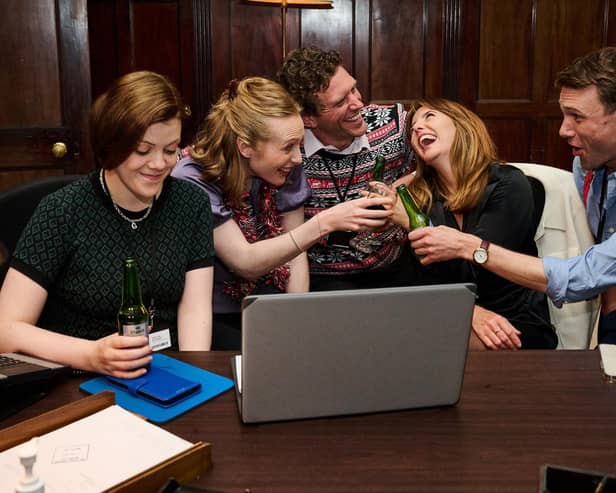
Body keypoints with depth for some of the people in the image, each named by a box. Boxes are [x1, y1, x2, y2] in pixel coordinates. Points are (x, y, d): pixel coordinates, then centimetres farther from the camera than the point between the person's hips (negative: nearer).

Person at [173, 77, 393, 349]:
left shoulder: (285, 170, -6)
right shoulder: (193, 181, -21)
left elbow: (293, 250, 0)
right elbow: (245, 262, -26)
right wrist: (325, 222, -36)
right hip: (217, 316, -4)